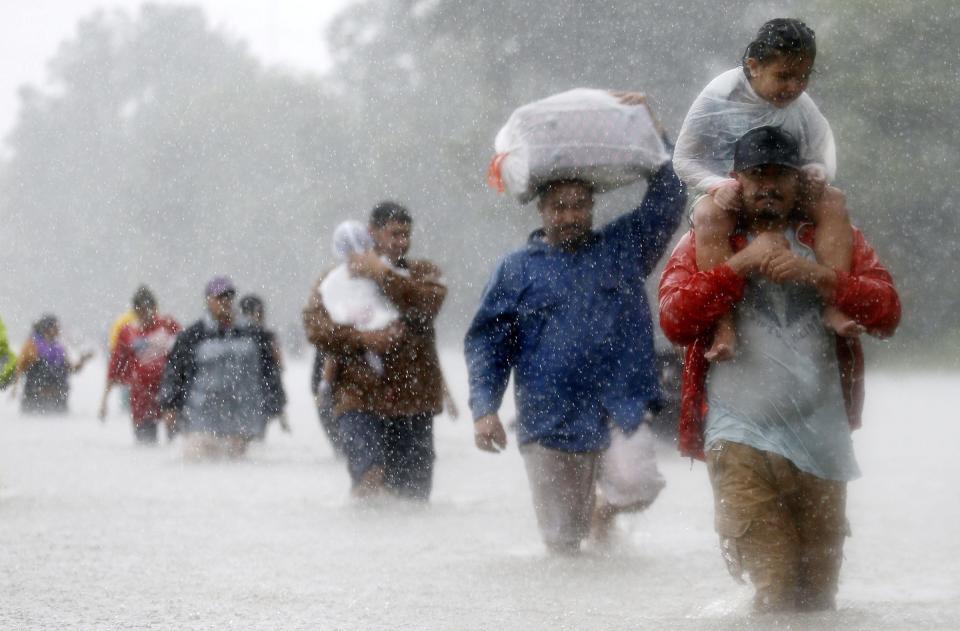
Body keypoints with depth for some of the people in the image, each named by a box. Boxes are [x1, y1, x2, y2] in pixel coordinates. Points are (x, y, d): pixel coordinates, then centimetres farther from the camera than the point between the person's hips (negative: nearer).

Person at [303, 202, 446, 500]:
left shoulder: (423, 274, 15)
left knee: (414, 490, 3)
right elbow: (315, 326, -3)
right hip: (360, 400, -2)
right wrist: (364, 338, -14)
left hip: (413, 400, 2)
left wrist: (382, 275, -10)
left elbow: (428, 303, -8)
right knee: (371, 477, -20)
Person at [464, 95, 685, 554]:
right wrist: (484, 408, -5)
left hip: (624, 414, 0)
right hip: (551, 426, 0)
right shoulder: (517, 270, 10)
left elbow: (667, 198, 9)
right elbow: (486, 343, 7)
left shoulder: (623, 246, 13)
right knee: (563, 540, 0)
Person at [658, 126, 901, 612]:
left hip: (821, 439, 3)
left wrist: (817, 276, -14)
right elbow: (675, 320, -7)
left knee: (818, 592, 10)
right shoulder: (703, 244, 9)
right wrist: (743, 263, -13)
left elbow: (886, 311, 0)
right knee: (776, 585, -16)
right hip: (742, 439, -3)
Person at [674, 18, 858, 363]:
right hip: (727, 194, -4)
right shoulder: (719, 99, -13)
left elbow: (822, 152, 7)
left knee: (833, 202, -23)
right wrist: (719, 185, -26)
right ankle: (724, 323, -44)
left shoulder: (801, 106, -3)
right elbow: (685, 159, -8)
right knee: (709, 215, -38)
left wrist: (817, 173, -18)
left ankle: (832, 303, -28)